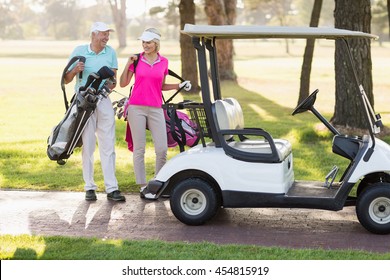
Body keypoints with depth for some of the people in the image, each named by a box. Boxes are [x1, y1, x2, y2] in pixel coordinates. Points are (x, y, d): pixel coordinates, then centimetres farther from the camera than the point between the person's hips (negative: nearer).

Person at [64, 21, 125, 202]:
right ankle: (89, 187, 11)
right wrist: (75, 70, -17)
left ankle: (111, 188, 0)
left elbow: (113, 78, 10)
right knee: (87, 146, 4)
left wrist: (111, 82, -13)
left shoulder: (110, 52, 7)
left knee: (108, 146, -1)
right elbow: (67, 80, 4)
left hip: (103, 101, 2)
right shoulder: (79, 51, 1)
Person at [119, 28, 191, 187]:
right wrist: (128, 64, -6)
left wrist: (179, 86, 4)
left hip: (155, 108, 2)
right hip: (136, 108, -2)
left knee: (162, 148, -4)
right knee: (139, 148, 1)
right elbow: (123, 84, 4)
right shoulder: (136, 59, 2)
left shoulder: (163, 62, 7)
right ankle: (142, 185, 8)